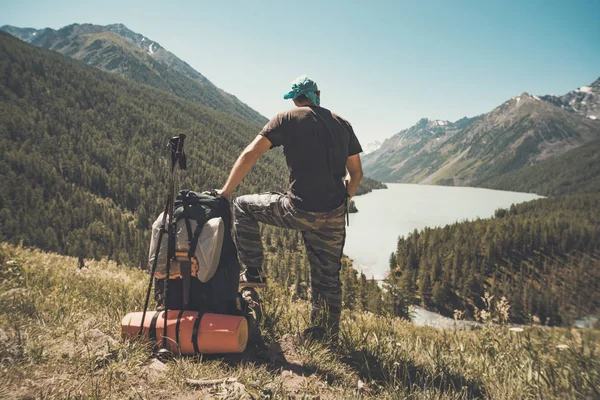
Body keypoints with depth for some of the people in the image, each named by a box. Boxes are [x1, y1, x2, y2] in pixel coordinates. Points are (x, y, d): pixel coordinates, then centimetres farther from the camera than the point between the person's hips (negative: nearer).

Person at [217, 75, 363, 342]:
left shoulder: (288, 119, 0)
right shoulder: (342, 124, 12)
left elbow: (250, 154, -7)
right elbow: (356, 172, 13)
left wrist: (225, 192, -2)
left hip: (300, 211, -4)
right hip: (334, 216, 5)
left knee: (243, 206, 17)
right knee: (327, 277, 17)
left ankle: (253, 273, 18)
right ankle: (326, 337, 26)